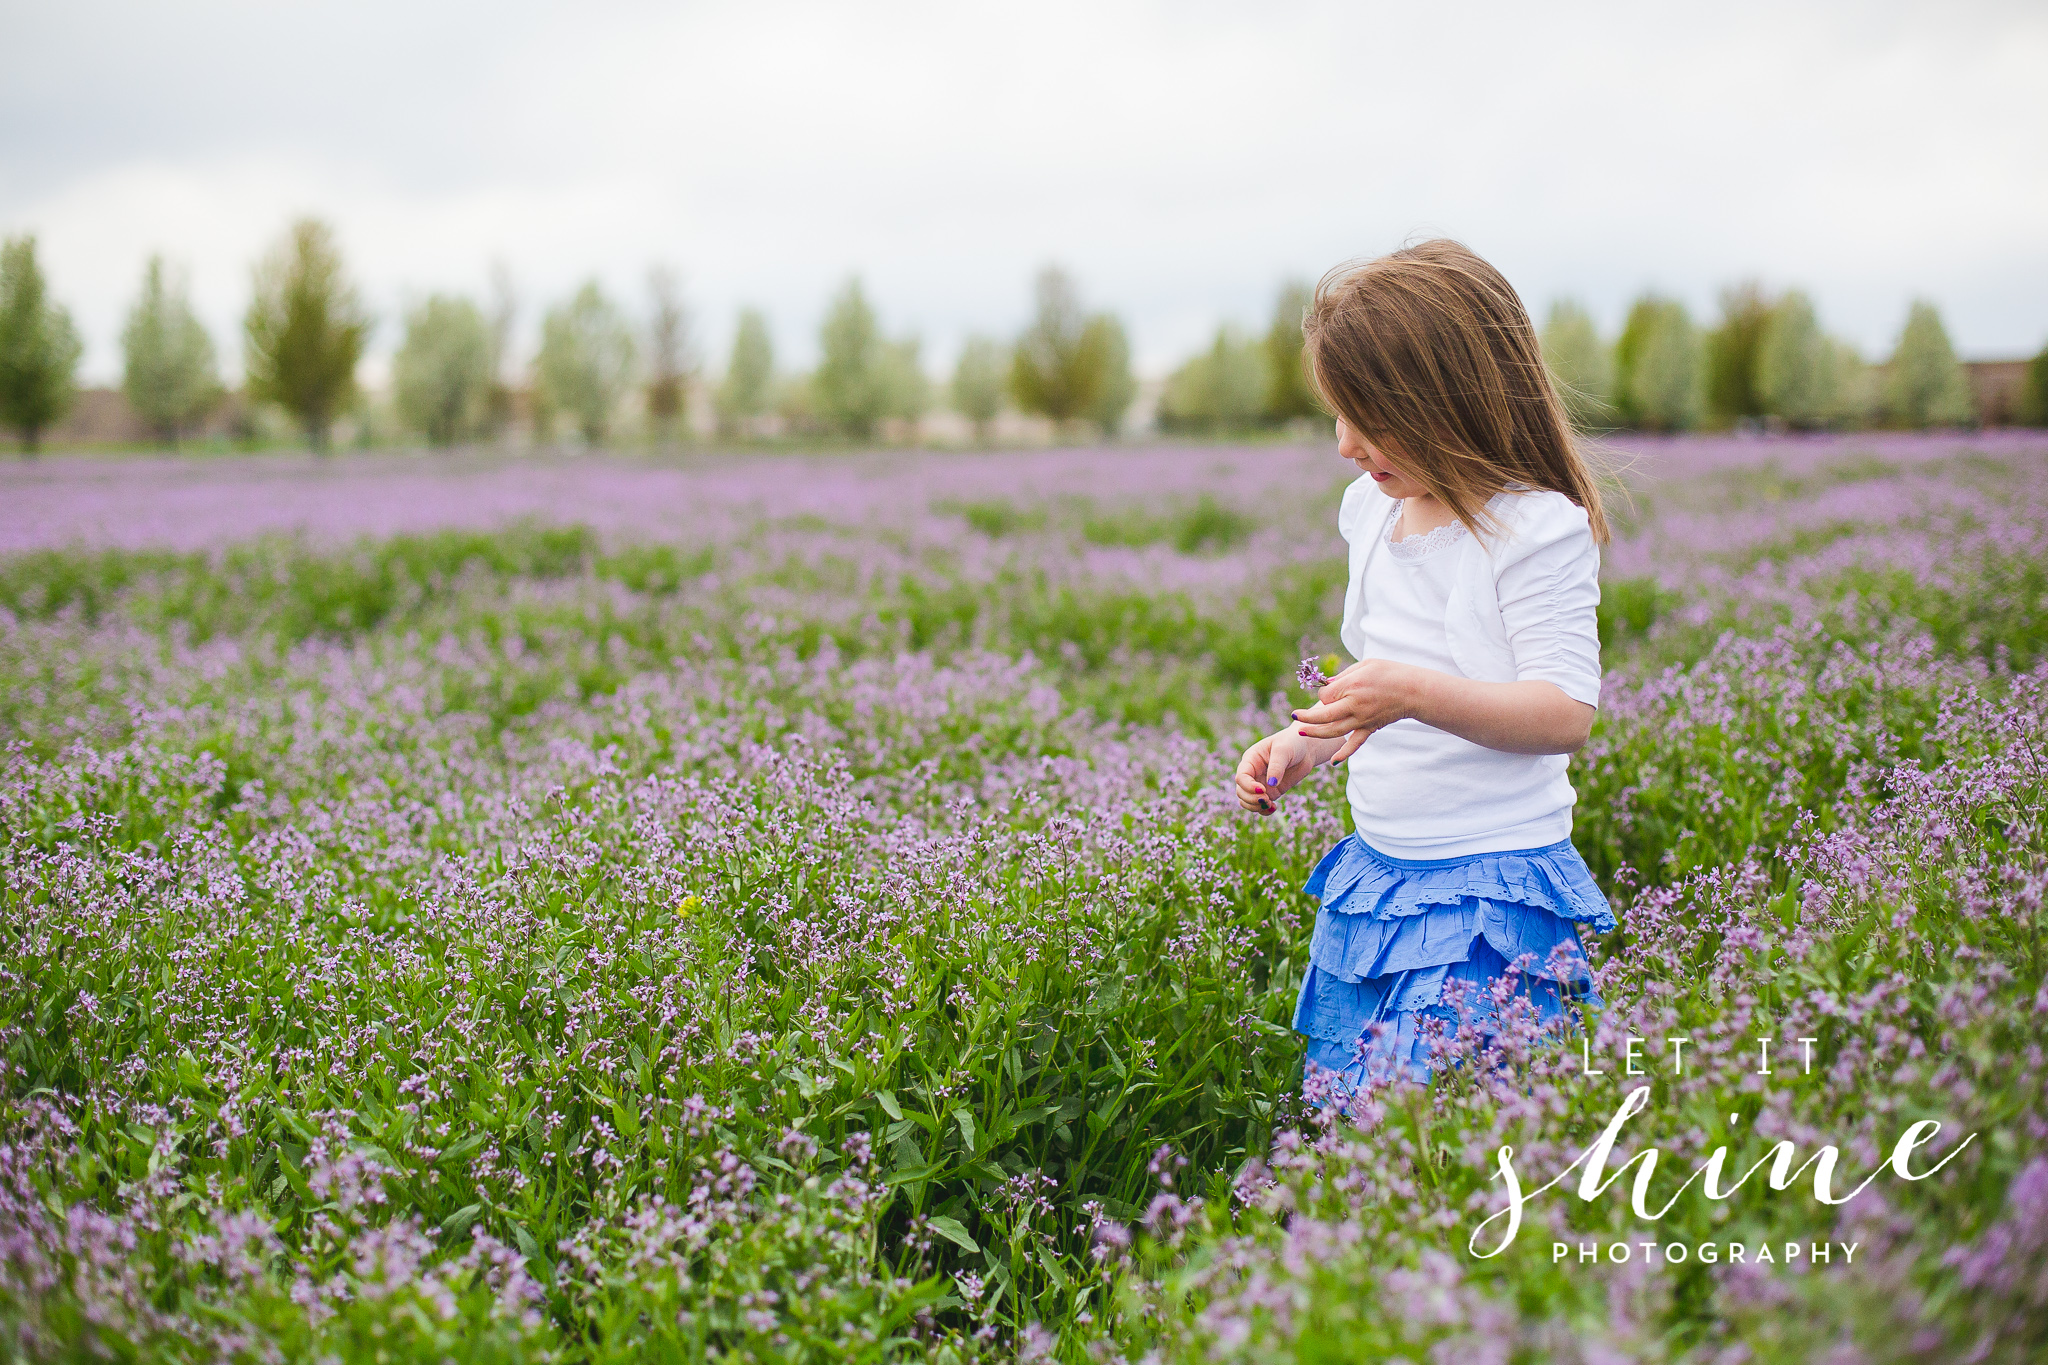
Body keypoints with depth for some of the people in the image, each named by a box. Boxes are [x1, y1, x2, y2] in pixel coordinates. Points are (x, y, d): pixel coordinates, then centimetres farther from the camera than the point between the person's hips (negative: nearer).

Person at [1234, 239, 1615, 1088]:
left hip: (1490, 886, -7)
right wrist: (1300, 744, 5)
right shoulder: (1374, 511, 9)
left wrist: (1415, 693, -33)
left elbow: (1565, 714, -20)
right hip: (1375, 873, 7)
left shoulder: (1539, 530, -14)